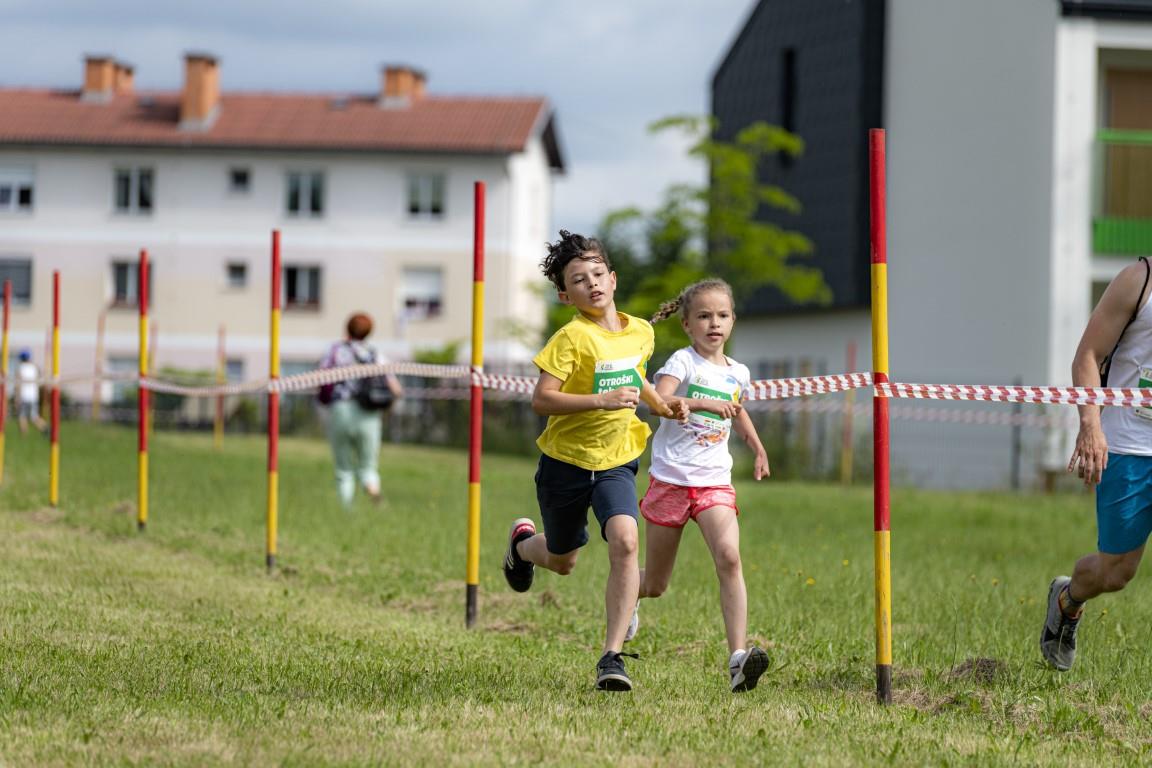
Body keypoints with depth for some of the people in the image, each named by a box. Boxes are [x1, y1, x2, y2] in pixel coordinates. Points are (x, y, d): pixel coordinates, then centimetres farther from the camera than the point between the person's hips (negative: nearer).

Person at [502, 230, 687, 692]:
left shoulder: (640, 332, 1)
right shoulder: (572, 338, -17)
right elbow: (541, 399, -23)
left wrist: (660, 405, 10)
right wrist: (602, 400, -30)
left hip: (615, 462, 2)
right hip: (566, 461, -2)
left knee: (624, 541, -24)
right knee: (562, 562, 16)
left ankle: (612, 655, -21)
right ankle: (523, 543, 55)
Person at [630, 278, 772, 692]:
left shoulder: (737, 373, 10)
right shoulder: (683, 362, -7)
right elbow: (659, 400, -27)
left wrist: (758, 449, 29)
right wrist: (701, 403, -37)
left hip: (715, 483, 3)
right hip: (671, 478, -3)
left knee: (729, 557, -24)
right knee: (655, 585, 7)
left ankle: (738, 658, -31)